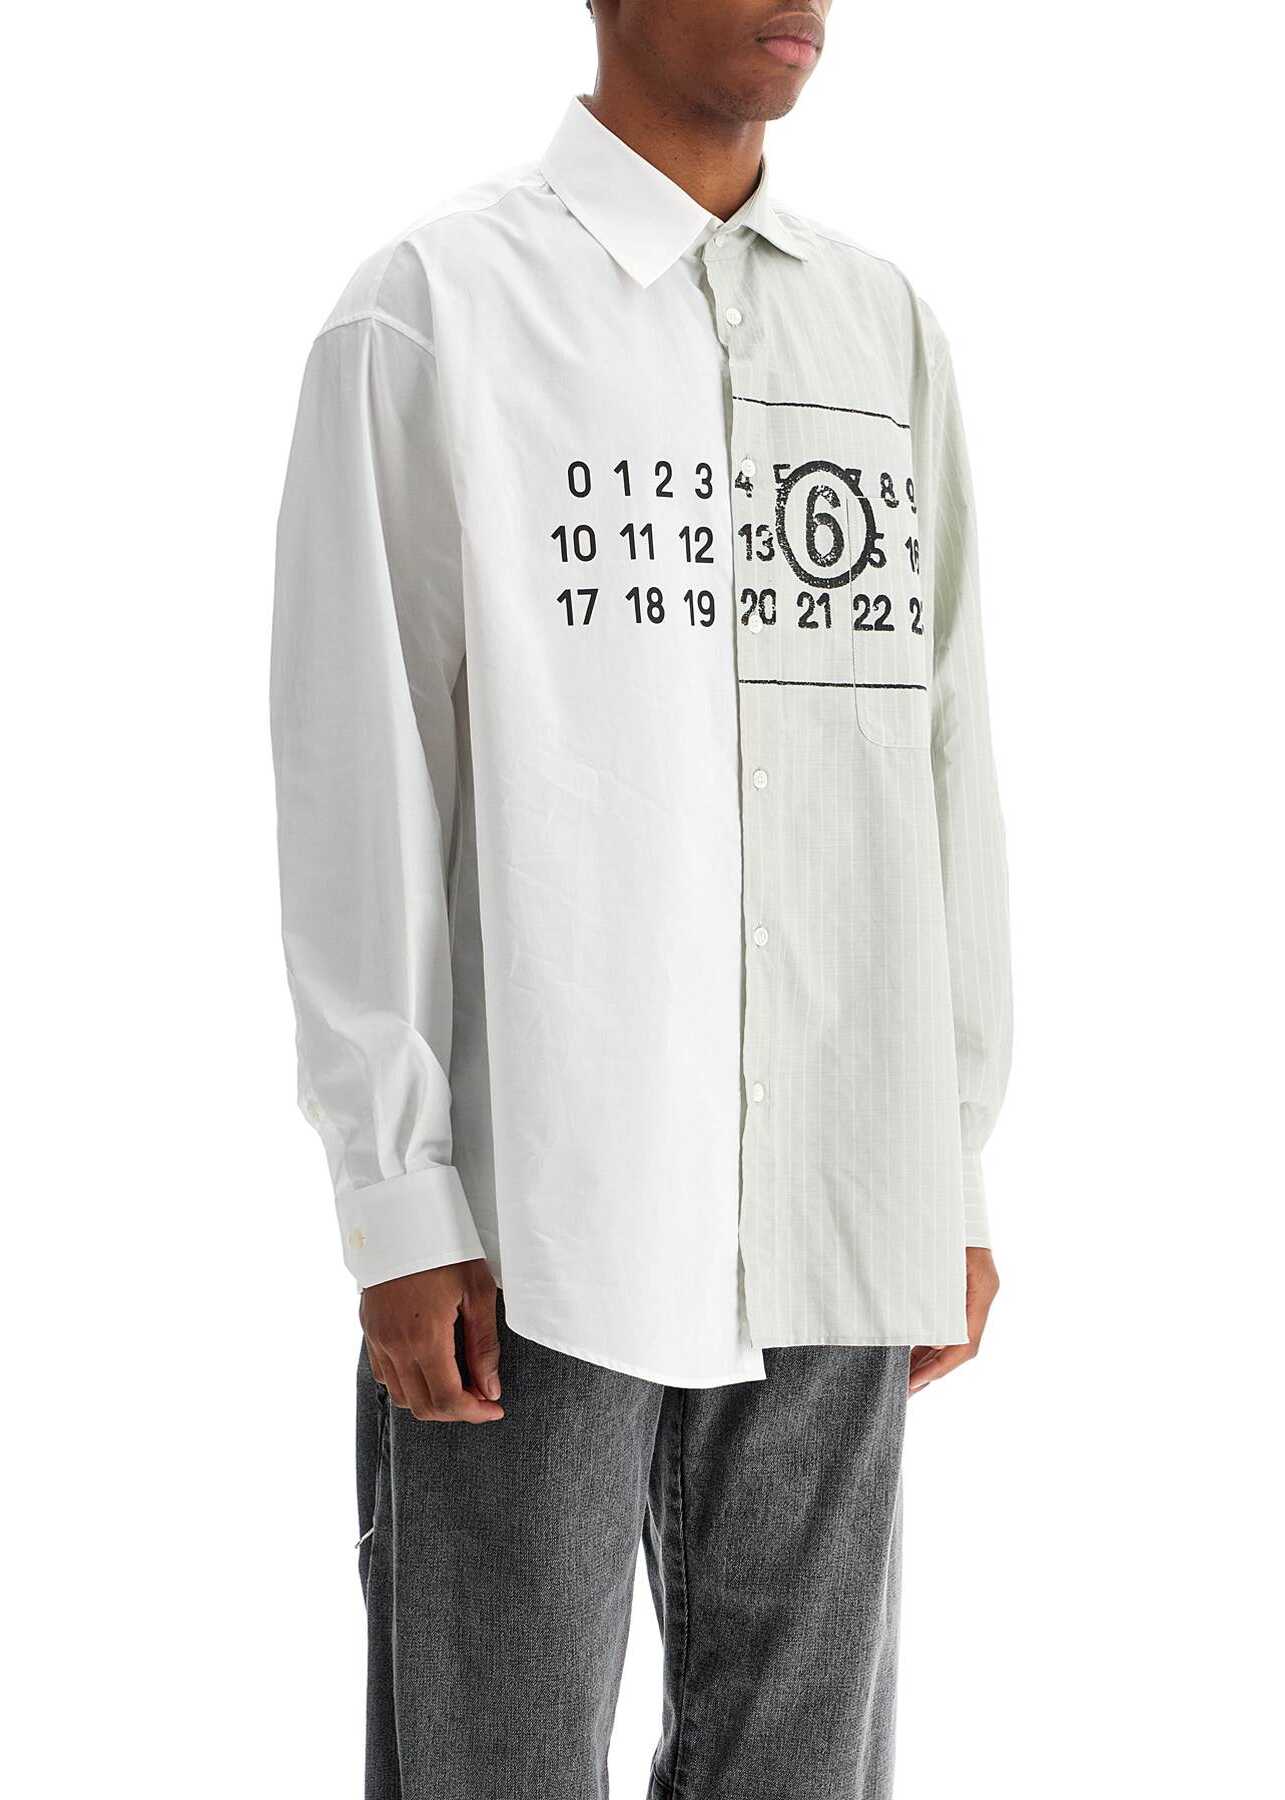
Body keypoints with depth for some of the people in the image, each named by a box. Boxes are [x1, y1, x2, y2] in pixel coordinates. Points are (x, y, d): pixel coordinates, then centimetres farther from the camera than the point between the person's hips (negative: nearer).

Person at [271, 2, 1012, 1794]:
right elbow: (359, 785, -3)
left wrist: (956, 1165, 11)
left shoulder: (888, 326, 13)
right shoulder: (438, 304, -1)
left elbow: (945, 760, 13)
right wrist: (397, 1202, -6)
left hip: (843, 1216, 4)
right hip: (538, 1211, -4)